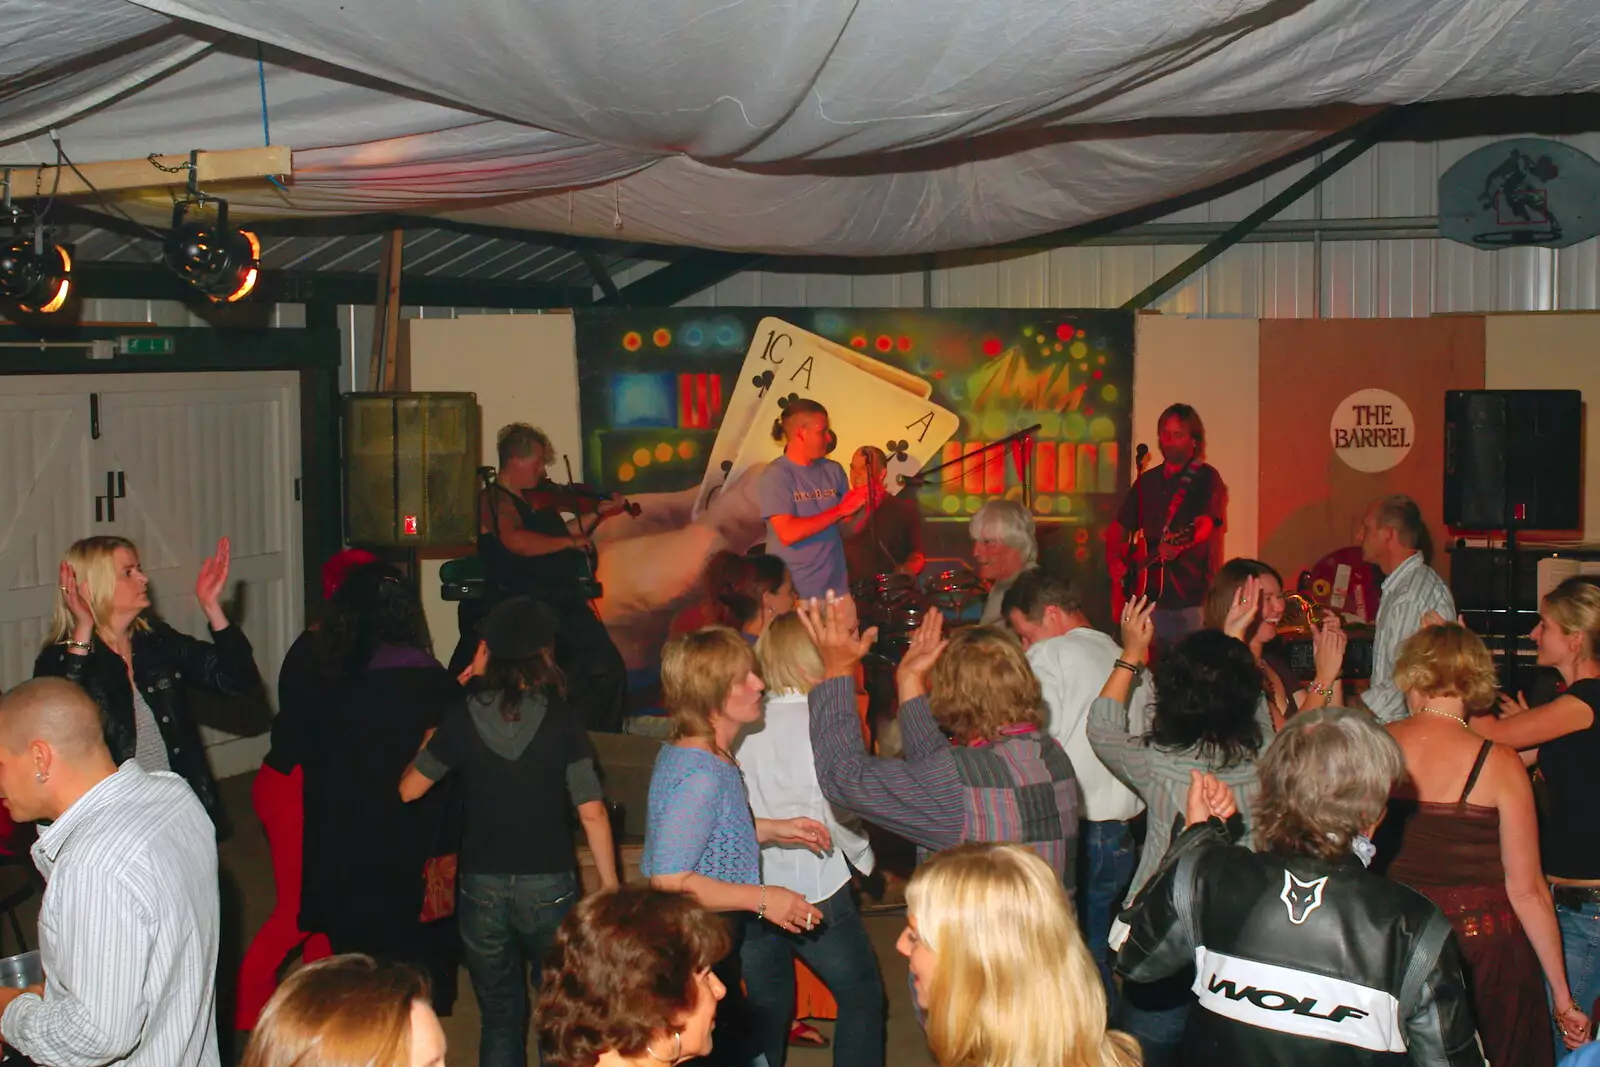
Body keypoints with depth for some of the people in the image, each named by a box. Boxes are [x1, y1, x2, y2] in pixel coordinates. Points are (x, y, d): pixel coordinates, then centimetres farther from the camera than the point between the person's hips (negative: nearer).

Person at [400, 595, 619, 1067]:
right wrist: (611, 889, -3)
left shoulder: (463, 717, -6)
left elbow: (408, 789, 4)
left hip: (481, 887, 1)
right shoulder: (561, 719, -9)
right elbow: (592, 812, -12)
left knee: (500, 1020, 16)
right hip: (549, 886, -1)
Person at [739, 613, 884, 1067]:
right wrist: (862, 855, 3)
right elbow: (833, 811, -14)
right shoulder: (817, 721, -13)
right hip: (811, 888, -5)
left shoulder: (742, 724, -1)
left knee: (767, 1003, 16)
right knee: (861, 992, 12)